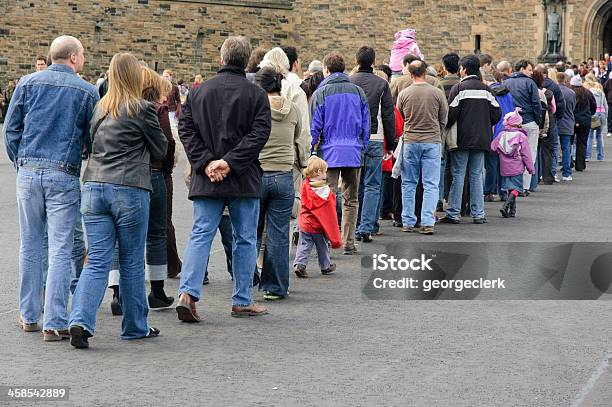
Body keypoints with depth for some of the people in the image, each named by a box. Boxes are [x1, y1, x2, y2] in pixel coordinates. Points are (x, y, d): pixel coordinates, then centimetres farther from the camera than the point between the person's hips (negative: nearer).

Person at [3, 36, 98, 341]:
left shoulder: (28, 83, 5)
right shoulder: (87, 92, -1)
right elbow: (93, 141, 3)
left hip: (28, 172, 3)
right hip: (64, 176, -3)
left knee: (30, 246, 13)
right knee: (60, 250, -1)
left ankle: (29, 316, 21)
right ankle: (55, 323, -3)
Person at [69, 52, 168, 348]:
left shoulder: (100, 109, 11)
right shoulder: (142, 109, -5)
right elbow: (159, 151, 4)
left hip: (93, 187, 5)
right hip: (130, 189, -4)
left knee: (97, 261, 3)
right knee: (132, 263, 7)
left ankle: (81, 321, -13)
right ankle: (135, 327, 18)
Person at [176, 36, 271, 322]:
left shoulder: (199, 91, 7)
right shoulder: (255, 94, -3)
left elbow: (185, 129, 1)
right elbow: (260, 133, -13)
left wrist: (206, 162, -6)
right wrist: (230, 162, -15)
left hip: (206, 180, 2)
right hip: (244, 180, -2)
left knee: (200, 235, 4)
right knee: (245, 239, 8)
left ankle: (187, 293, -12)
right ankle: (242, 301, 13)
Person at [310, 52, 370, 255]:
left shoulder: (321, 93, -2)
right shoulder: (358, 91, 8)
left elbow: (314, 126, -2)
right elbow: (365, 123, 10)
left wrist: (311, 150, 7)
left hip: (329, 152, -3)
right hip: (354, 152, 3)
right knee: (351, 199, 9)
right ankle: (348, 243, 9)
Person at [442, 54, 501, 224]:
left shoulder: (459, 88, -8)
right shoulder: (486, 89, 5)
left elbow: (451, 114, -13)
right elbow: (496, 113, 4)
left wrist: (445, 128, 3)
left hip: (462, 139, -4)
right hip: (481, 140, 4)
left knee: (458, 175, 1)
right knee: (477, 176, 9)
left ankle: (453, 213, 1)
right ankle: (478, 214, 8)